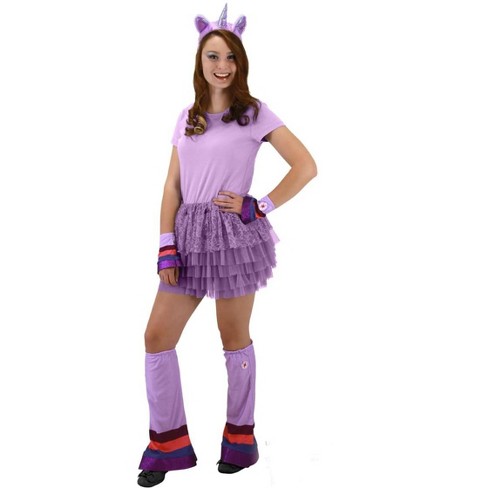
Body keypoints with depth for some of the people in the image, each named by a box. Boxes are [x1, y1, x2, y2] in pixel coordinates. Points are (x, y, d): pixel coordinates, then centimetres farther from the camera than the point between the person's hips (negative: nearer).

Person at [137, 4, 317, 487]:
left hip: (233, 233, -5)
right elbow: (172, 186, 9)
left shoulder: (253, 113, -1)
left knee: (234, 338, 5)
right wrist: (166, 246, 0)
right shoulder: (187, 118, 13)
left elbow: (306, 166, -5)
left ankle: (241, 438, 22)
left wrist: (259, 207, -9)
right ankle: (169, 443, 14)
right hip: (189, 234, 5)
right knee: (157, 336, 1)